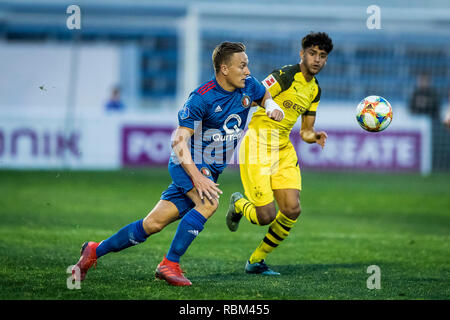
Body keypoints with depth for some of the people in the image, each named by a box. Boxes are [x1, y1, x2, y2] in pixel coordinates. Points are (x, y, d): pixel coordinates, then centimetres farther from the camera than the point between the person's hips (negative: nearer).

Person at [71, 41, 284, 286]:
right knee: (208, 202, -33)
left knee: (153, 224, 2)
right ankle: (169, 264, -25)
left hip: (210, 170, 6)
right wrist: (196, 176, -33)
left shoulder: (248, 86, 1)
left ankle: (95, 251, 13)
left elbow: (266, 96, 25)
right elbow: (179, 140, -21)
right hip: (187, 163, -6)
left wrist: (273, 107, 0)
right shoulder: (201, 98, -20)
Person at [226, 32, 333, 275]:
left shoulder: (314, 90, 11)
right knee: (266, 216, -13)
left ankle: (256, 261, 12)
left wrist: (314, 136, -4)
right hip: (258, 146, -8)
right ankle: (239, 204, 25)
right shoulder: (285, 76, -14)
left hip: (284, 150, 8)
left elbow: (305, 131, 17)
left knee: (292, 210, -7)